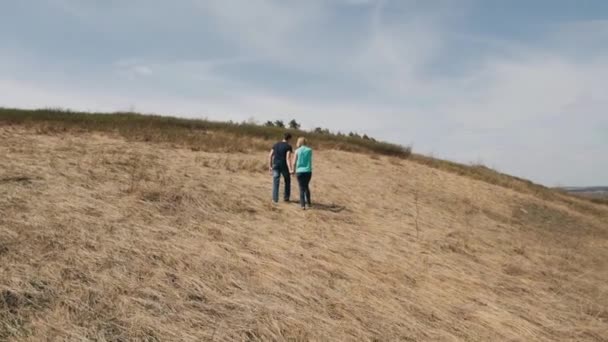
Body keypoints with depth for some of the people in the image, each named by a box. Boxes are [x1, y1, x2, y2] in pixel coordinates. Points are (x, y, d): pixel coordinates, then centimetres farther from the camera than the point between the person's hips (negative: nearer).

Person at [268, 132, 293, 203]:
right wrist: (290, 170, -24)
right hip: (284, 166, -3)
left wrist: (270, 166, 13)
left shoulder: (276, 145, 9)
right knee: (287, 181, 16)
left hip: (276, 166, 3)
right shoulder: (288, 146, -7)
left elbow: (270, 156, 6)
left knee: (276, 182, 4)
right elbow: (288, 158, -19)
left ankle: (275, 199, 1)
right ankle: (286, 197, 18)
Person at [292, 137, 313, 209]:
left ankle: (303, 205, 1)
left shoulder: (297, 151, -4)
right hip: (308, 171, 2)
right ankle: (308, 202, 28)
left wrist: (293, 170, 11)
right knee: (306, 186, 21)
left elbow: (294, 163, -3)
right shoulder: (309, 150, 0)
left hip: (300, 171, -2)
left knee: (302, 188, 5)